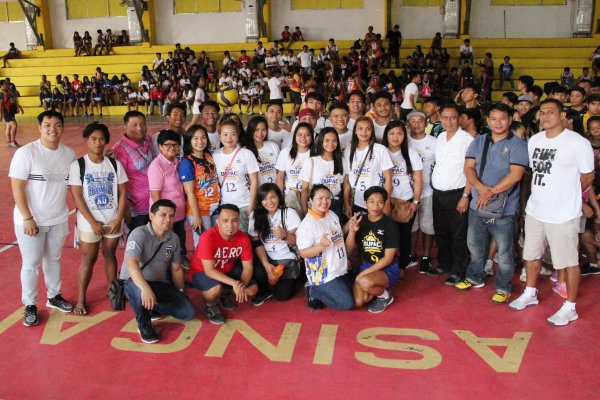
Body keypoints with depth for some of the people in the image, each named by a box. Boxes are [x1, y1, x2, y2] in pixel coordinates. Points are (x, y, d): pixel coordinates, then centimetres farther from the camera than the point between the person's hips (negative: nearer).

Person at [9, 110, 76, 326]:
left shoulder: (69, 153, 0)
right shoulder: (26, 153, -14)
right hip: (31, 221, -4)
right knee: (31, 264, 7)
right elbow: (17, 188, -15)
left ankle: (54, 296, 36)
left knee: (54, 259, 19)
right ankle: (30, 305, 23)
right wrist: (27, 218, -18)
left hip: (59, 219, 4)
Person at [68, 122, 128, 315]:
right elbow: (77, 197, -10)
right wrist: (93, 222, -13)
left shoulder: (115, 164, 0)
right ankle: (81, 299, 14)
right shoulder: (77, 165, -8)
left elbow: (123, 193, 1)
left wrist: (119, 219, -7)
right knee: (88, 259, 3)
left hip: (113, 221, 2)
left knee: (110, 255, 13)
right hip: (89, 222, -2)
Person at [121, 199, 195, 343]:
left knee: (189, 312, -10)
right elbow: (132, 264, -33)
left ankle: (153, 308, 15)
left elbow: (176, 269, 13)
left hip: (161, 285, 6)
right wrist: (146, 288, -46)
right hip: (134, 283, -5)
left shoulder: (174, 239, 2)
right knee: (141, 291, -42)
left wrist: (181, 294, 9)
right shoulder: (139, 234, -18)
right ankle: (144, 324, -11)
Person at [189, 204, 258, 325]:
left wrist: (242, 284, -32)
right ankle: (210, 307, -1)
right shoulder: (208, 237, -33)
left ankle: (224, 295, 20)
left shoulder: (243, 238, -17)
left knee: (253, 289, -8)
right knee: (216, 288, -37)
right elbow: (209, 270, -33)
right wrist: (234, 283, -41)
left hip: (227, 270, 6)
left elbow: (248, 267, -12)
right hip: (202, 272, -5)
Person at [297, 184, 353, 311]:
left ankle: (318, 290, 24)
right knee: (347, 303, -11)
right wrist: (321, 246, -37)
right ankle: (313, 292, 7)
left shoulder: (332, 215, 4)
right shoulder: (306, 224, -20)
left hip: (341, 269, 8)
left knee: (352, 294, 16)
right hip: (323, 275, -8)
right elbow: (303, 253, -21)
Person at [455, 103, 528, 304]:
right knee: (475, 246, 19)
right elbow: (468, 168, 0)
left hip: (504, 209, -5)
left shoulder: (517, 144, -7)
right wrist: (481, 188, -18)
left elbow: (515, 174, -17)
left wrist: (491, 192, -20)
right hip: (477, 205, 5)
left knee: (504, 251, 5)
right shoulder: (478, 142, 8)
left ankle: (503, 287, 21)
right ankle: (475, 277, 39)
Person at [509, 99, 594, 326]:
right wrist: (542, 195, 10)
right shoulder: (534, 140, 4)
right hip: (534, 211, 6)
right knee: (531, 255, 19)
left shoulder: (578, 143, -14)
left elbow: (588, 176, -3)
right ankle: (530, 294, 39)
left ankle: (570, 308, 21)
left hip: (563, 215, -6)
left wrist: (565, 195, 6)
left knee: (569, 262, 5)